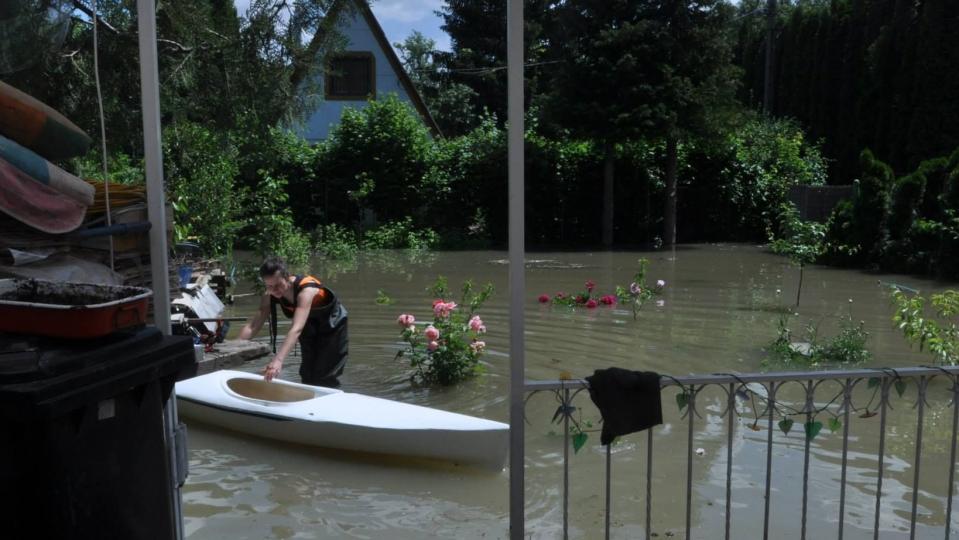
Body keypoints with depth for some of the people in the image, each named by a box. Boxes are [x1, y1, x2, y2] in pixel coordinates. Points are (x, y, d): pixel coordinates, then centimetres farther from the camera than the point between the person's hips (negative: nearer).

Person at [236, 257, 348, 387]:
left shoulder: (306, 290, -39)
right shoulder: (270, 296, -20)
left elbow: (296, 329, -52)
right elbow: (253, 325, -21)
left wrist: (278, 360, -63)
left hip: (332, 325, -6)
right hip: (310, 328, 6)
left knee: (324, 378, -8)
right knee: (307, 376, 11)